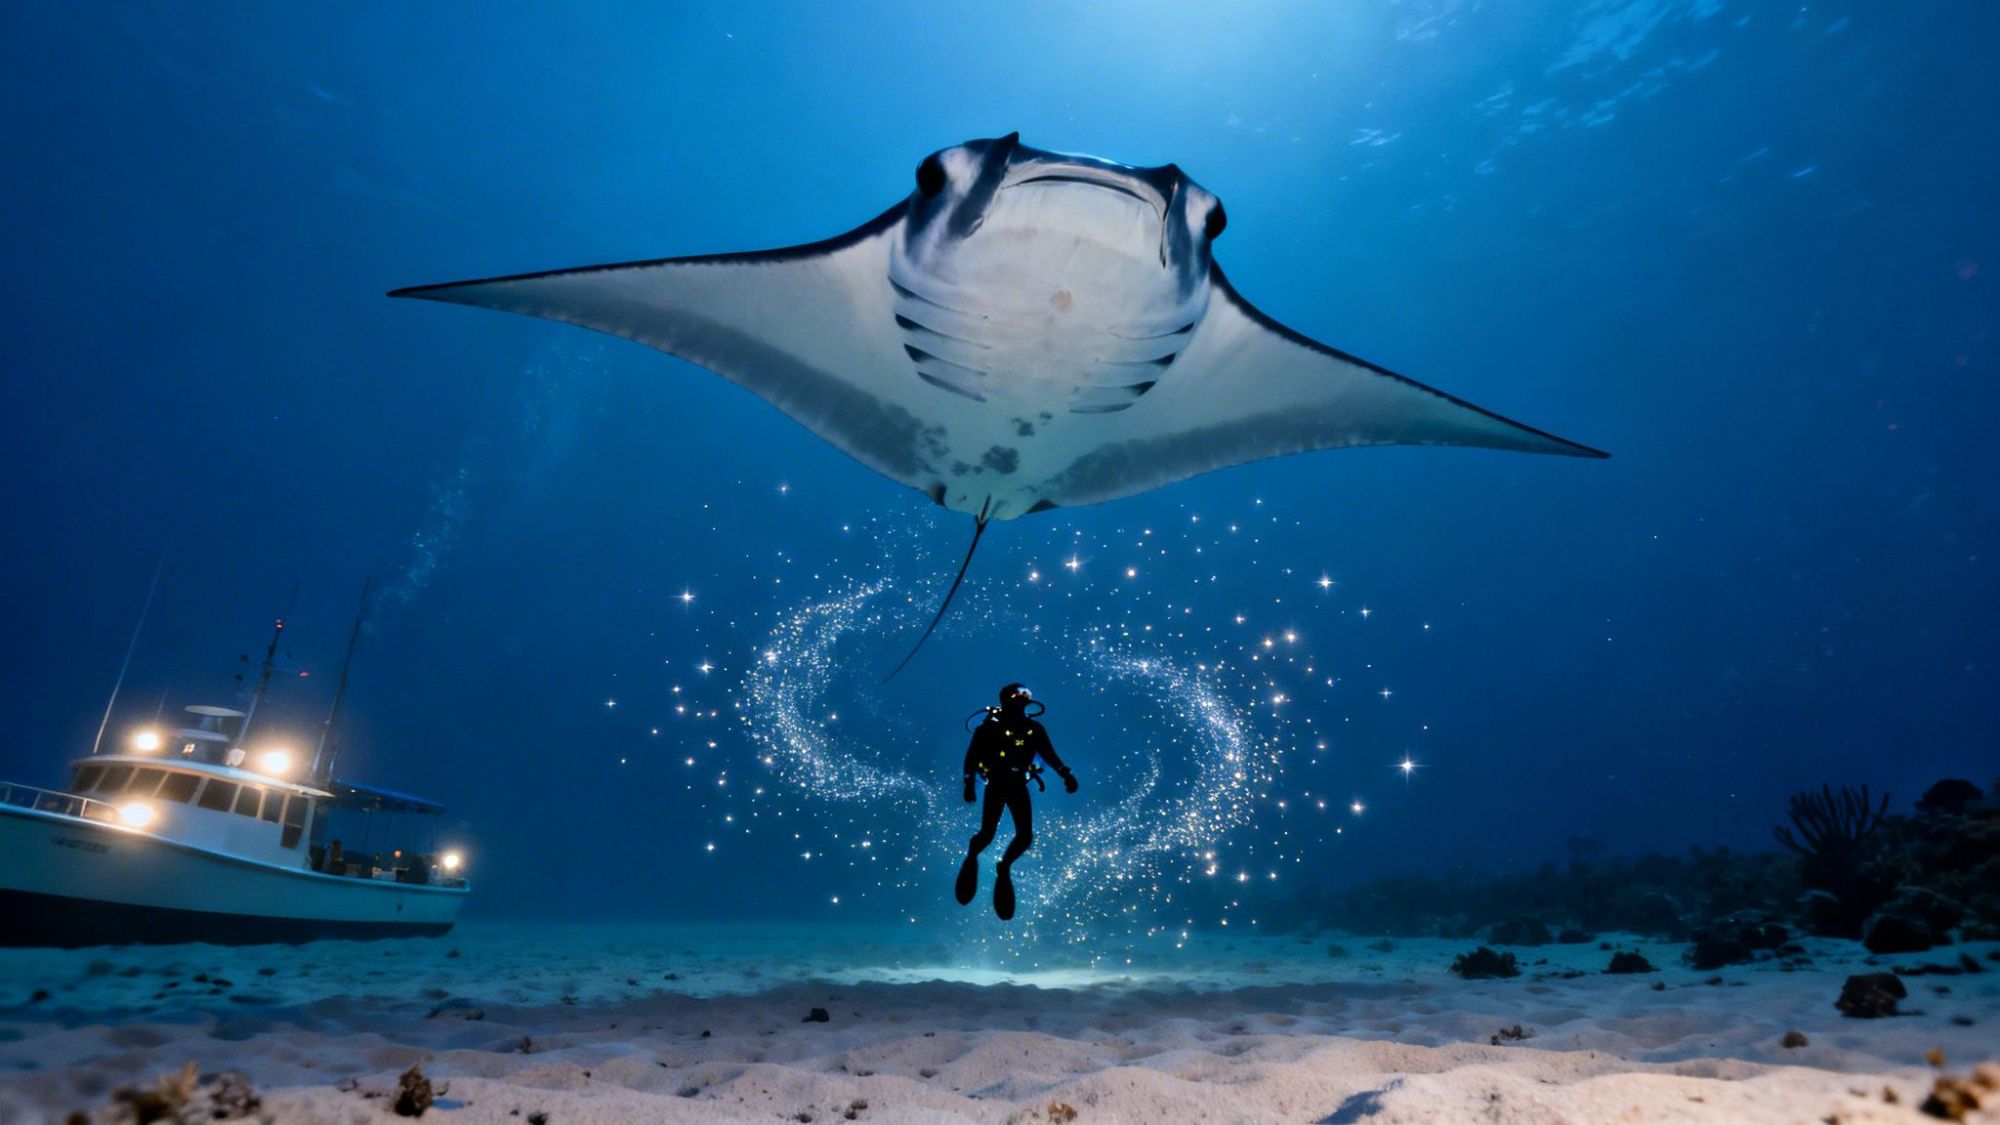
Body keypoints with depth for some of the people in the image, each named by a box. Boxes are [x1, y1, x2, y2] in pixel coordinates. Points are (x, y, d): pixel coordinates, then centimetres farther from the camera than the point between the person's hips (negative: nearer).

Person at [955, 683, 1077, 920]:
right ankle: (971, 858, 29)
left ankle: (1004, 868, 26)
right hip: (995, 785, -3)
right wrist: (969, 784, -19)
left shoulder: (1034, 729, -5)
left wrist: (1066, 775, -10)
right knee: (987, 834, -8)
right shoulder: (989, 727, -15)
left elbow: (1049, 755, 3)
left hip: (1018, 786, 3)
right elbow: (972, 756, -11)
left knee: (1025, 837, -4)